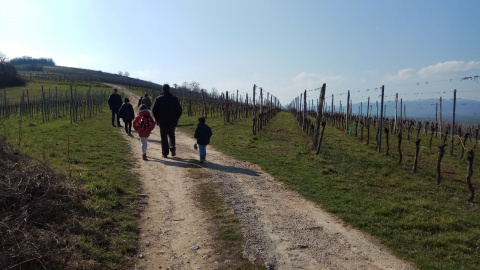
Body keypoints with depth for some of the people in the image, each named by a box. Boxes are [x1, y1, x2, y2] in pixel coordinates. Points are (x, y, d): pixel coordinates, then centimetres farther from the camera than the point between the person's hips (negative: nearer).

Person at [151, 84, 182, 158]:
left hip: (162, 122, -1)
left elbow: (154, 110, -1)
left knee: (164, 137, 7)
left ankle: (165, 153, 7)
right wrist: (176, 119, 11)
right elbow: (179, 110, 2)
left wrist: (157, 119, 9)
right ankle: (172, 148, 0)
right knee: (171, 135, 19)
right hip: (172, 121, 1)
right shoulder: (174, 98, 0)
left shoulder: (158, 99, -2)